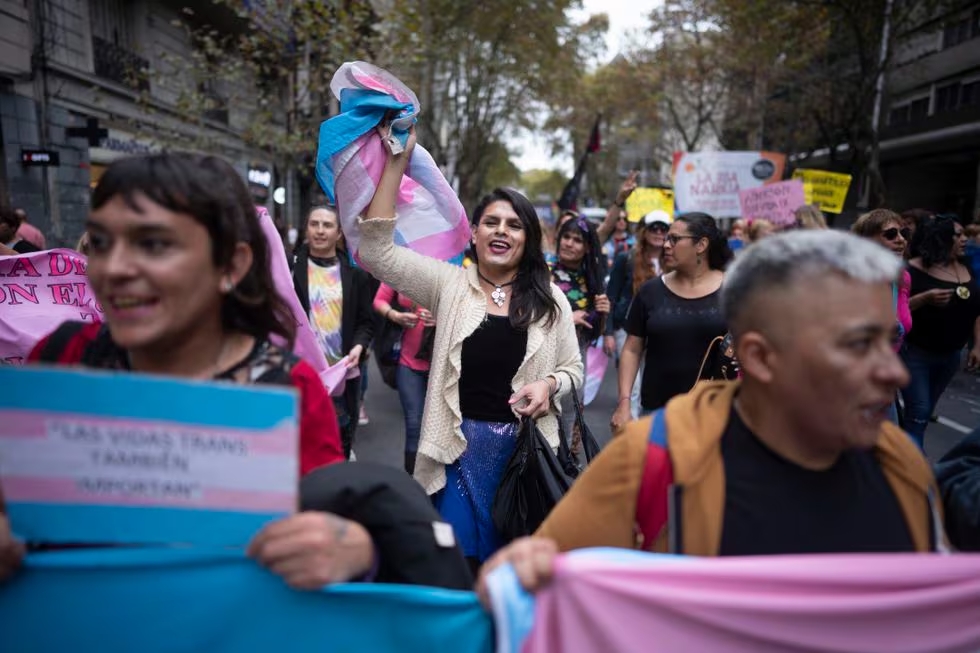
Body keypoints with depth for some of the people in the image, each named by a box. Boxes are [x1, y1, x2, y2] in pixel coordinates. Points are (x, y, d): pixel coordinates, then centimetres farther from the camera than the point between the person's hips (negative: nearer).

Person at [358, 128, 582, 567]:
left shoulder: (550, 299, 4)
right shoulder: (449, 285, 0)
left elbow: (572, 368, 11)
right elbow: (376, 250, -9)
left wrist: (549, 384, -14)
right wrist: (398, 161, -13)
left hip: (526, 446, 1)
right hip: (460, 444, -1)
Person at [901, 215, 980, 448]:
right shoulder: (914, 270, -14)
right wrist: (925, 298, -30)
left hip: (951, 355, 7)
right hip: (915, 353, -7)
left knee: (925, 413, 16)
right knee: (918, 414, -6)